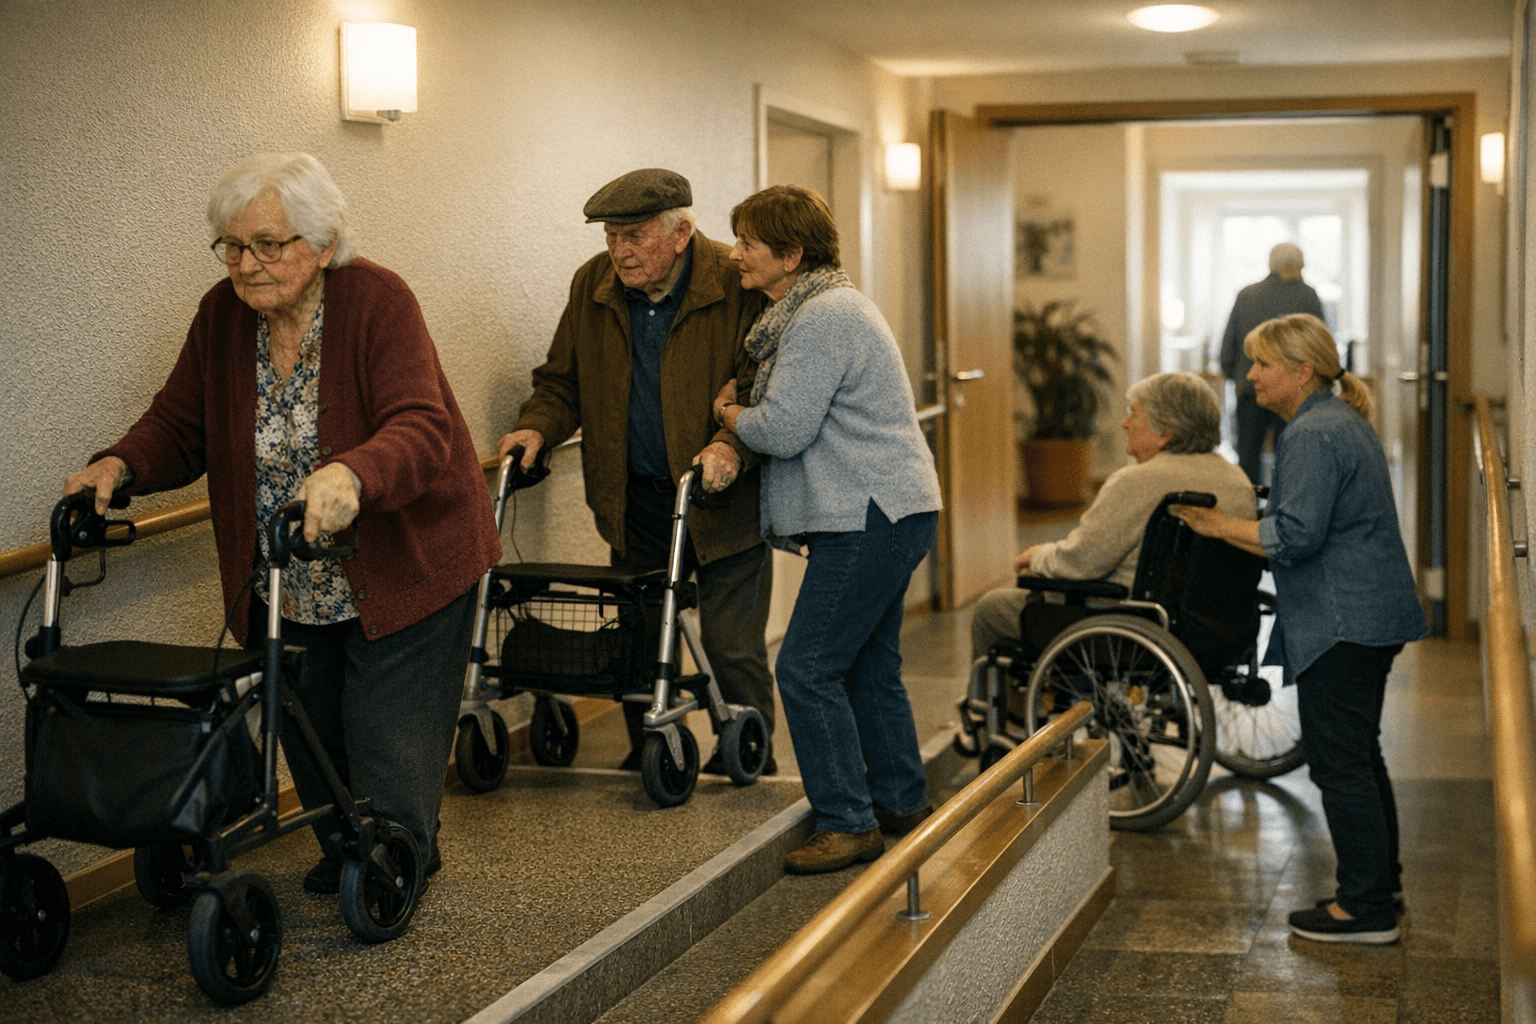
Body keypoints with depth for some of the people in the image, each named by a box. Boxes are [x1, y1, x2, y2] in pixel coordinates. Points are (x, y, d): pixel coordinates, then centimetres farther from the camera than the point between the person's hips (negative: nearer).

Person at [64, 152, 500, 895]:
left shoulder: (377, 300, -20)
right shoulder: (222, 313, -4)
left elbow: (421, 430, -32)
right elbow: (179, 424, 2)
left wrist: (352, 474, -52)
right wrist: (120, 465, -20)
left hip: (400, 571, -5)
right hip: (287, 589, 5)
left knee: (389, 742, 1)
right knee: (310, 733, 16)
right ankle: (342, 853, 40)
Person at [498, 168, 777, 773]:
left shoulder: (738, 285, -12)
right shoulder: (593, 286, 3)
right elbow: (563, 380, 13)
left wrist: (732, 444, -28)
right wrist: (538, 427, -6)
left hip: (724, 497, -4)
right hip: (636, 501, 5)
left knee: (733, 644, -1)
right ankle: (647, 757, 27)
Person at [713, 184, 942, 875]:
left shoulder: (823, 318, -16)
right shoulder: (813, 310, 19)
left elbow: (783, 429, -20)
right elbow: (800, 417, 21)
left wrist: (727, 411, -2)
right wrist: (743, 412, 6)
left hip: (870, 519, -11)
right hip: (887, 513, 11)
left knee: (807, 669, -9)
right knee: (869, 668, 17)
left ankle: (848, 823, -3)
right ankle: (903, 804, 27)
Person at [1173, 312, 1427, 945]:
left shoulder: (1311, 436, -18)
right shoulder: (1344, 421, 16)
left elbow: (1295, 535, -23)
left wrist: (1220, 526, -14)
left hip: (1340, 622, -11)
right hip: (1372, 614, 11)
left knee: (1339, 762, -6)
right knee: (1360, 754, 20)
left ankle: (1366, 910, -1)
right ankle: (1381, 876, 31)